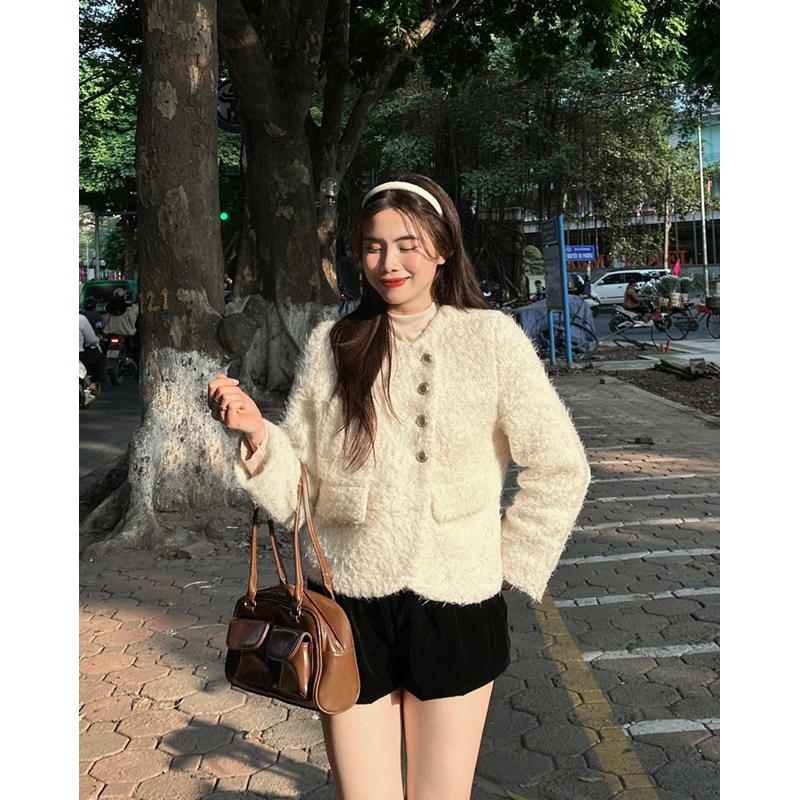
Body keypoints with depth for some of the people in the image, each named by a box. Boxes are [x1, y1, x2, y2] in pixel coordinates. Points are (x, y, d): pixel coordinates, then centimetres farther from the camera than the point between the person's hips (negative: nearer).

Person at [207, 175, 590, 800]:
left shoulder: (491, 337, -3)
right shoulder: (332, 345, 2)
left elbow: (561, 469, 1)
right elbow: (295, 492, 1)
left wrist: (508, 565, 2)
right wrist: (256, 433, -16)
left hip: (455, 606, -1)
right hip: (349, 602, 1)